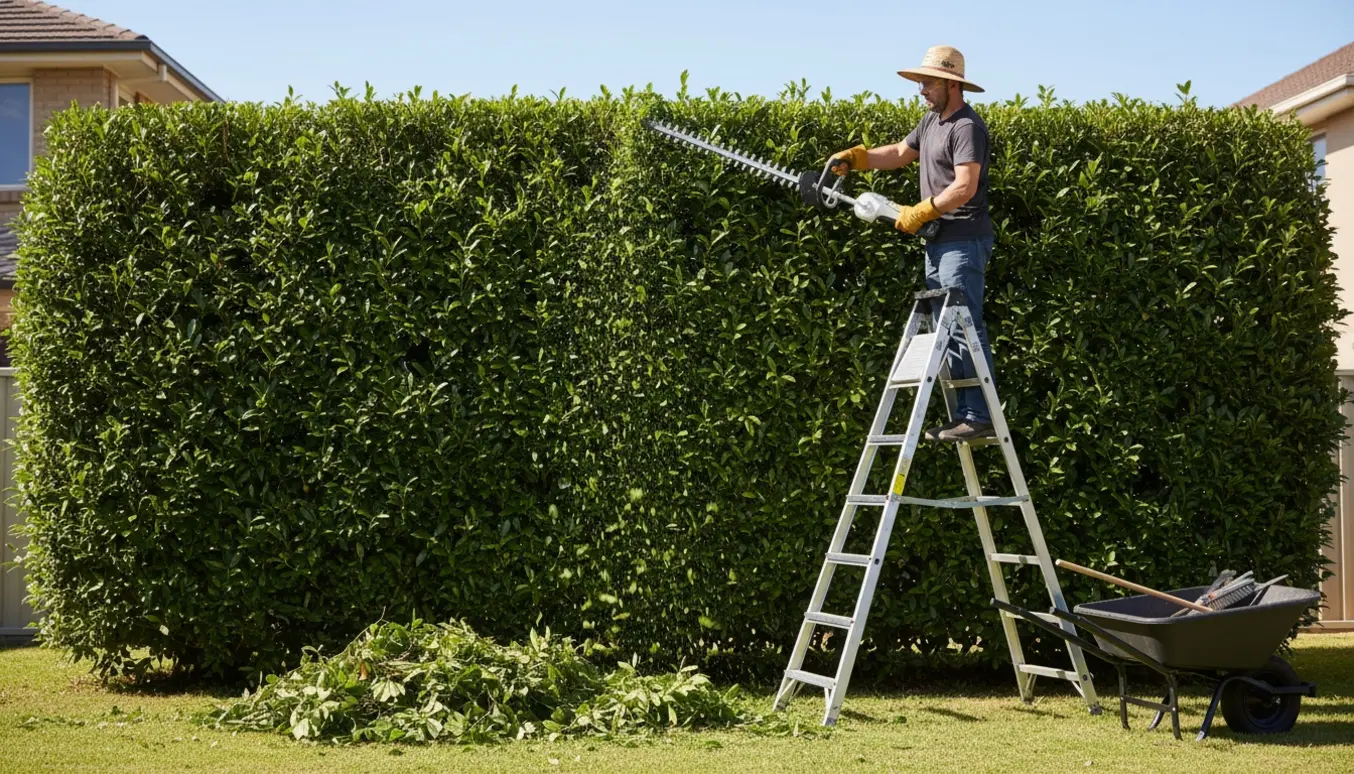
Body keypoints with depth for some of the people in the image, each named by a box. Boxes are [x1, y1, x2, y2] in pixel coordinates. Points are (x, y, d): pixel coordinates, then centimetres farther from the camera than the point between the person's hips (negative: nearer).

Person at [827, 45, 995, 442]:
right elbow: (900, 153, 27)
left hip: (964, 242, -10)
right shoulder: (931, 121, 17)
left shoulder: (967, 128, -14)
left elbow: (965, 187, -22)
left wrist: (920, 212, -17)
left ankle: (980, 417, -13)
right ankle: (963, 413, 13)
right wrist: (854, 157, 13)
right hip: (938, 241, 11)